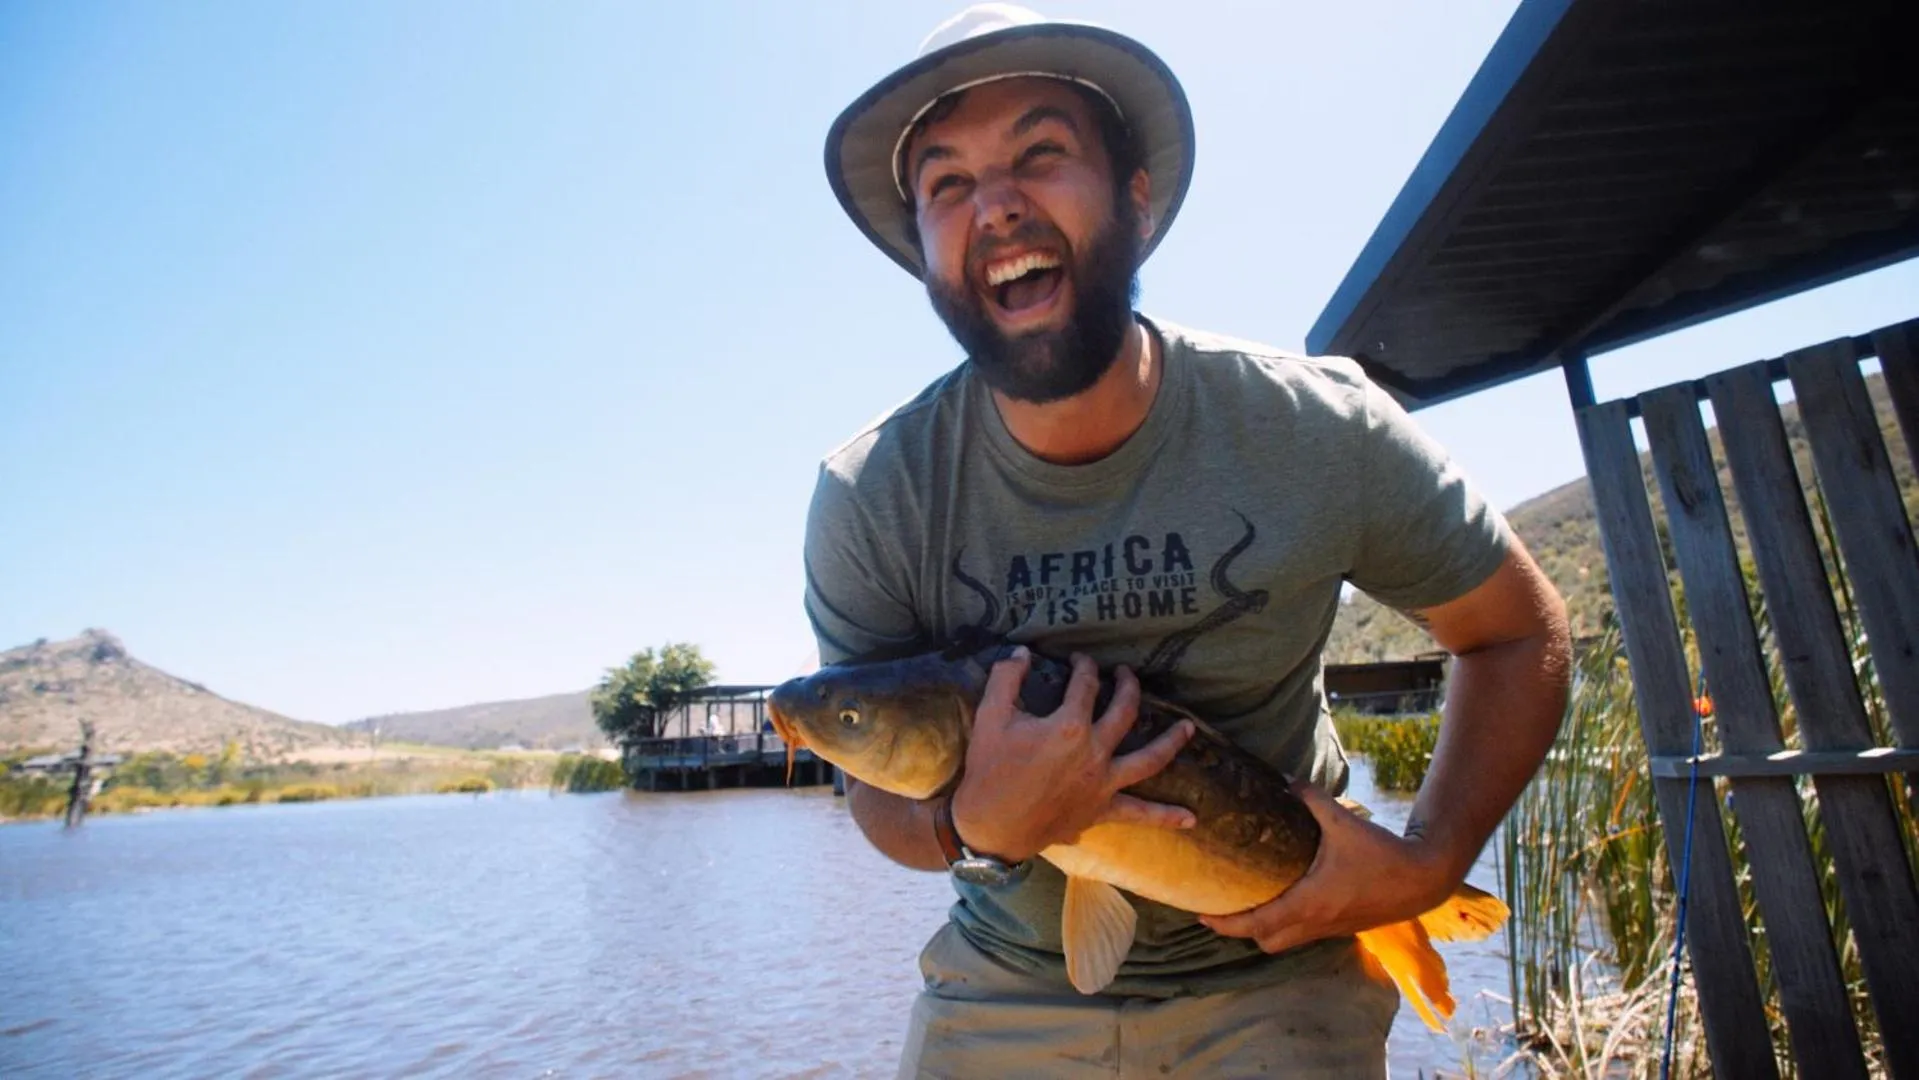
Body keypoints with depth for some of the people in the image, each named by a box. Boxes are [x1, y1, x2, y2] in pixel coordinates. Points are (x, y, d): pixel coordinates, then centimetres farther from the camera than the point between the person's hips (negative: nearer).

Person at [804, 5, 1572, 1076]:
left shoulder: (1318, 431, -19)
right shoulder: (872, 499, -18)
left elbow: (1522, 634, -3)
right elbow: (878, 786, -7)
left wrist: (1426, 866, -14)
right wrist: (977, 825, -29)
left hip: (1271, 977, 0)